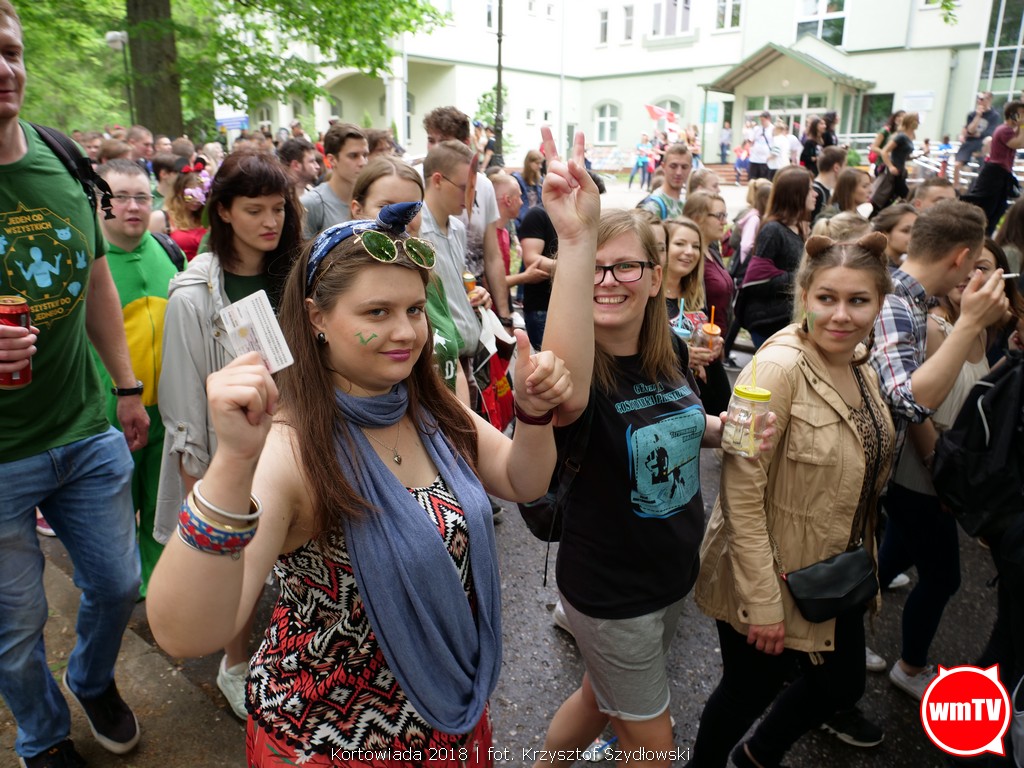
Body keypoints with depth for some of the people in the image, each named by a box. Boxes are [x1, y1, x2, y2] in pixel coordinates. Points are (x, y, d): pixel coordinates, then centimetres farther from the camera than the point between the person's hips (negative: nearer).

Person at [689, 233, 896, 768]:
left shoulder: (864, 372, 2)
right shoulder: (779, 368, -24)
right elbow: (742, 494, -25)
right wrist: (761, 602, -24)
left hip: (837, 578, 8)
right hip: (773, 580, -8)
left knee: (842, 686, 21)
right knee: (752, 690, 11)